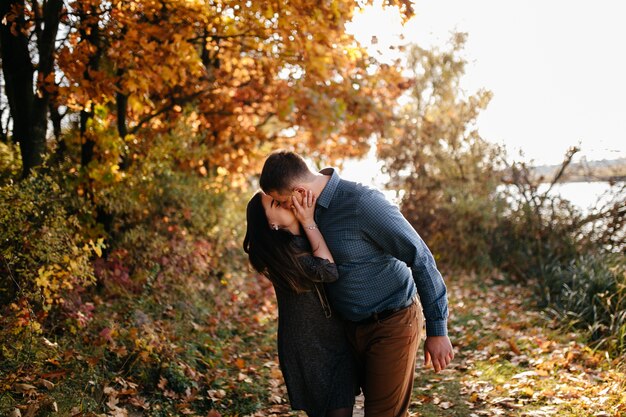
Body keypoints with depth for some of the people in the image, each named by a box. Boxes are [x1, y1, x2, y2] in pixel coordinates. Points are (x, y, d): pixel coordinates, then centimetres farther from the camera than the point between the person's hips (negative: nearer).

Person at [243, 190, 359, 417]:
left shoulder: (309, 237, 8)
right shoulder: (279, 250, -16)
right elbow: (328, 270, -23)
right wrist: (308, 221, -17)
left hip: (341, 341, 6)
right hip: (310, 348, -6)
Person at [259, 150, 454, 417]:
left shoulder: (363, 202, -26)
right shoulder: (314, 207, 0)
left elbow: (421, 258, -22)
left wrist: (437, 331, -19)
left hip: (392, 325, -8)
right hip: (353, 325, 8)